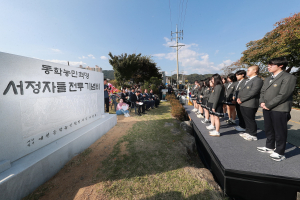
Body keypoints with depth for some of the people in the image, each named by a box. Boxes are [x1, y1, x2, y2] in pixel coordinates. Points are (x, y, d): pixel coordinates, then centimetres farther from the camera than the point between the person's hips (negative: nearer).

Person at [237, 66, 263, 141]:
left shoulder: (258, 80, -10)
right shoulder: (247, 80, 20)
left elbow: (253, 92, -20)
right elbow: (241, 90, 19)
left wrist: (241, 99, -17)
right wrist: (238, 98, 2)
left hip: (250, 104, -8)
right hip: (243, 104, 9)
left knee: (250, 120, 2)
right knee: (246, 119, 17)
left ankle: (253, 135, 16)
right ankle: (248, 132, 30)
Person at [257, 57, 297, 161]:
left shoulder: (289, 77, -9)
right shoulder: (268, 78, 17)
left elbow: (283, 95, -17)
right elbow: (262, 91, 15)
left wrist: (268, 105, -16)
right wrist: (262, 102, -2)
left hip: (279, 110, -8)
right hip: (267, 109, 8)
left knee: (279, 132, 4)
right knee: (268, 130, 18)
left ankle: (280, 153, 18)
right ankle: (270, 147, 35)